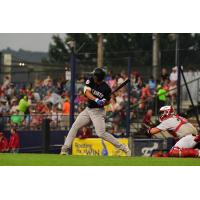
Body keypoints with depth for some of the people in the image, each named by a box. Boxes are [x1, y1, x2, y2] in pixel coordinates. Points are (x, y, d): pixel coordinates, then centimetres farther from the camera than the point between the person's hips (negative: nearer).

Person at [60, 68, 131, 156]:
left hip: (98, 112, -5)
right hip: (88, 109, 5)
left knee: (101, 133, -16)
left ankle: (123, 147, -9)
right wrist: (96, 100, -35)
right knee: (74, 127, 0)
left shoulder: (106, 88, -14)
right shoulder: (90, 81, -5)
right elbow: (87, 92, -20)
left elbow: (108, 101, 0)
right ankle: (65, 149, 4)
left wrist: (104, 102, -24)